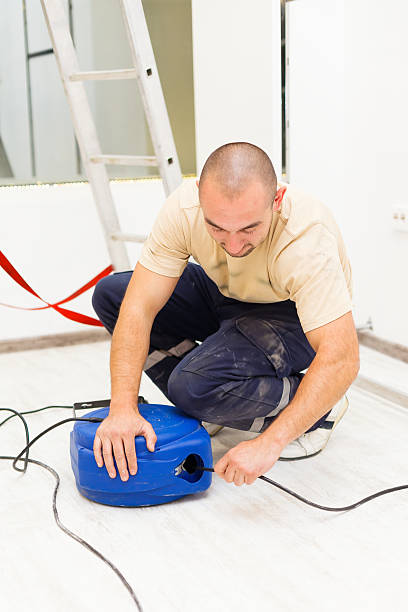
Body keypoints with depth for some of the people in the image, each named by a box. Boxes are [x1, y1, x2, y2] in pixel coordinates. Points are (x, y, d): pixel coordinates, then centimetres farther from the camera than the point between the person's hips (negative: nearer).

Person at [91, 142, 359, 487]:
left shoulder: (307, 239, -38)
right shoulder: (185, 208, -27)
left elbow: (342, 359, -40)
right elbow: (139, 307, -26)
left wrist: (270, 443, -45)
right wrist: (123, 407, -36)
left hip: (293, 316, -5)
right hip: (228, 293, 6)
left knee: (195, 382, -30)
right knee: (111, 294, -9)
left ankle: (315, 409, -4)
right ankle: (207, 406, 3)